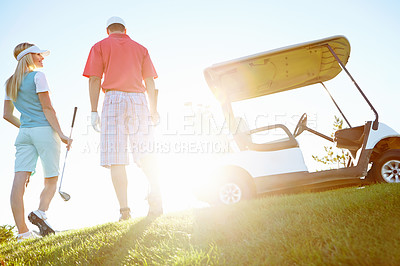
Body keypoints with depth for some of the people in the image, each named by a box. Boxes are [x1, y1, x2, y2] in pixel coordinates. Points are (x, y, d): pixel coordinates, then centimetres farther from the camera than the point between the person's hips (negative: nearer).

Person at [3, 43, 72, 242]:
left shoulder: (10, 83, 18)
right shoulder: (37, 76, -3)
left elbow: (7, 115, 19)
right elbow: (47, 108, -11)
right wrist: (61, 134, -13)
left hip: (24, 134, 6)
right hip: (44, 130, -6)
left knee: (19, 181, -6)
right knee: (51, 180, 5)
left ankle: (22, 232, -9)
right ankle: (41, 212, -20)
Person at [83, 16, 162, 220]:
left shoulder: (100, 46, 13)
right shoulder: (140, 48, 19)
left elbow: (94, 80, 2)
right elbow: (150, 82, 11)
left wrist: (94, 111, 1)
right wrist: (153, 110, 10)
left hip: (114, 99, -2)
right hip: (138, 99, 3)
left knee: (116, 157, -5)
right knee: (144, 154, 4)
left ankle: (124, 208, -12)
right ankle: (155, 196, -15)